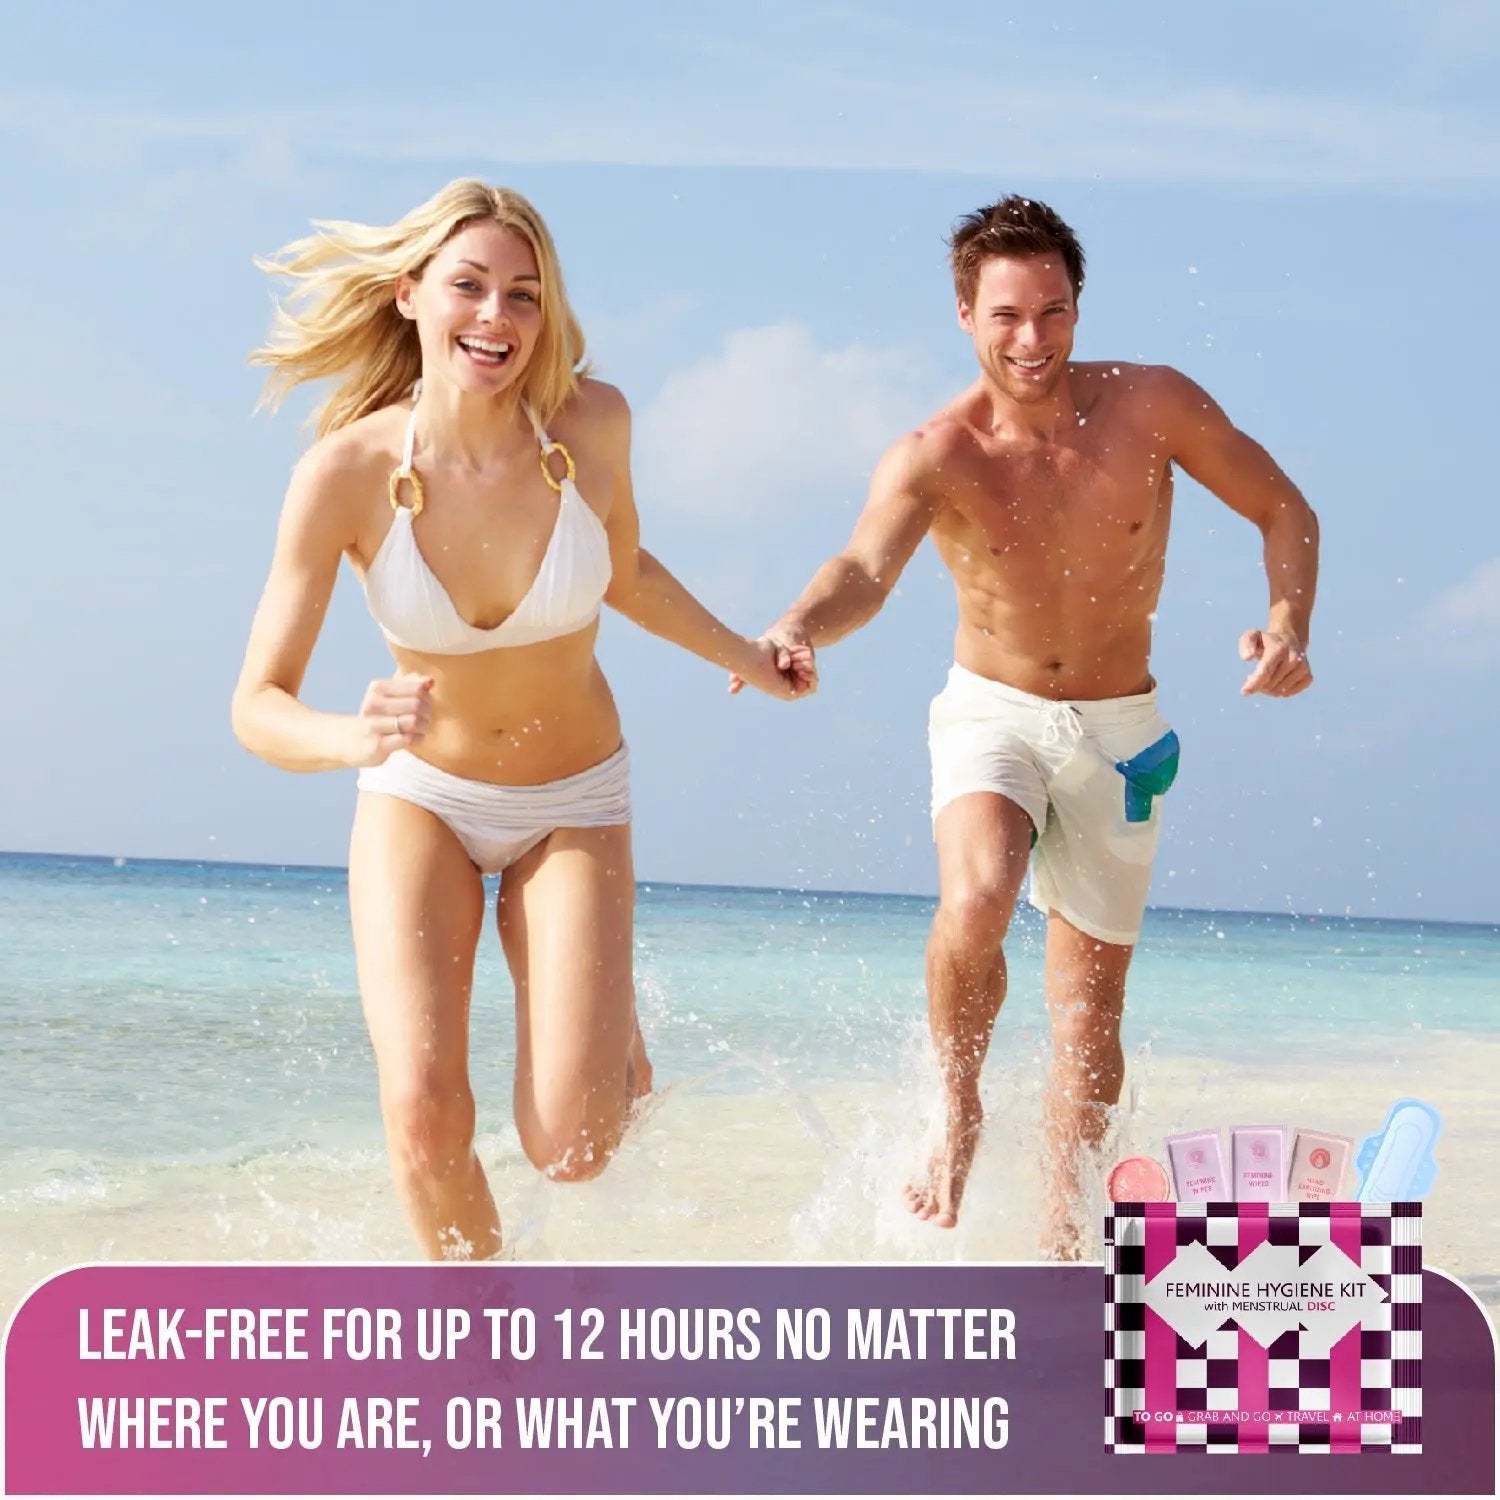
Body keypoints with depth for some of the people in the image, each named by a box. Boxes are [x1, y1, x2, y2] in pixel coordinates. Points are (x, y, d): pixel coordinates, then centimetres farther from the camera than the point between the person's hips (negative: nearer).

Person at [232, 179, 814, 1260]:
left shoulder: (591, 424, -17)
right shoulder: (348, 471, -22)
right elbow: (258, 708, -22)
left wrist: (744, 657, 5)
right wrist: (353, 738, -41)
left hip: (573, 807, 1)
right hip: (420, 798, -1)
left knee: (569, 1149, -11)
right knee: (425, 1117, -18)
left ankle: (608, 1020, 26)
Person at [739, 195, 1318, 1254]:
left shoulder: (1151, 405, -13)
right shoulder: (936, 456, -18)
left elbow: (1286, 510, -1)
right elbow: (869, 569, -36)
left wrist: (1290, 626, -19)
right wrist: (801, 629, -59)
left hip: (1120, 731, 2)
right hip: (993, 714, -2)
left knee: (1090, 1002, 8)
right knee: (974, 905, -32)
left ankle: (1064, 1228, 26)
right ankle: (960, 1119, -5)